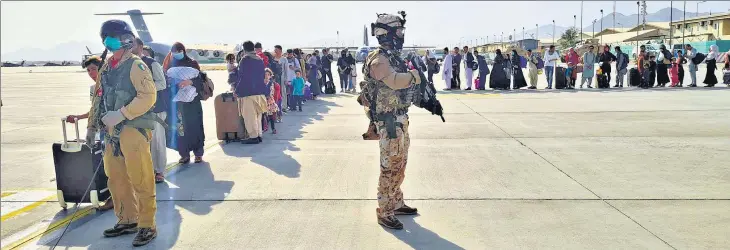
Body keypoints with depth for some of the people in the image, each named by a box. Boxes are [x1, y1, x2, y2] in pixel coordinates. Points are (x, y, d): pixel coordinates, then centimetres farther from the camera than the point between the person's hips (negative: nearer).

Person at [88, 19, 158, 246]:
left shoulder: (135, 65, -8)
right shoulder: (106, 68, 17)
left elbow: (148, 96, -18)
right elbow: (98, 99, 23)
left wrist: (121, 114, -23)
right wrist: (92, 126, 21)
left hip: (133, 130, -8)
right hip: (111, 132, 9)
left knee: (140, 180, -4)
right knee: (116, 179, 14)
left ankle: (147, 226, 4)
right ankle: (126, 221, 28)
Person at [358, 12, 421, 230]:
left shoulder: (394, 57, 13)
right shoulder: (380, 59, -18)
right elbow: (395, 81, -35)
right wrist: (414, 75, -17)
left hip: (400, 119, 10)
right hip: (389, 122, -10)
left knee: (399, 165, 18)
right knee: (390, 168, -3)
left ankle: (396, 204, 32)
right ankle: (384, 213, 8)